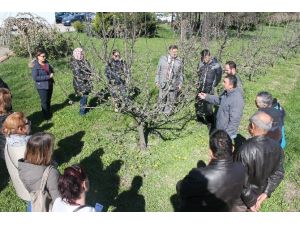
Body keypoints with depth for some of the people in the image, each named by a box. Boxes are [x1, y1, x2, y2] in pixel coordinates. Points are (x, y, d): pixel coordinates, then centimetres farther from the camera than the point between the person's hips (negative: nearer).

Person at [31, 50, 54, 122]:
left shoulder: (47, 63, 0)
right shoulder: (35, 66, -18)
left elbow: (51, 70, 16)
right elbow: (35, 77, -23)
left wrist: (51, 73, -9)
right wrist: (48, 76, -25)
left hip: (50, 84, 6)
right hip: (42, 86, -6)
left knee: (48, 100, 20)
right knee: (44, 101, 3)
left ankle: (49, 113, 38)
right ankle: (46, 117, 16)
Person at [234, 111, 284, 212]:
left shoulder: (245, 150, -37)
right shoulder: (276, 146, -15)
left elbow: (242, 181, -30)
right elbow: (279, 173, -5)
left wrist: (250, 202, -15)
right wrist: (266, 193, -3)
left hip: (243, 197, -5)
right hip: (259, 193, 5)